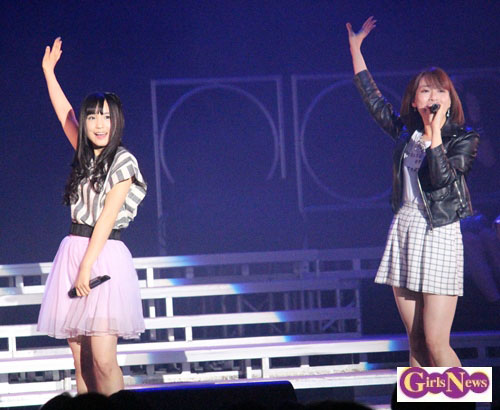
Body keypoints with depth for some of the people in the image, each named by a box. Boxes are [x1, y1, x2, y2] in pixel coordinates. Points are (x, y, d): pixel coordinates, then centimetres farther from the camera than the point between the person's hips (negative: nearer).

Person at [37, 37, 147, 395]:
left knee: (103, 361, -14)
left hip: (104, 256, -7)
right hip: (72, 251, 7)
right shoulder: (86, 154, 14)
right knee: (81, 359, 3)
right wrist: (48, 70, 33)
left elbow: (106, 218, -11)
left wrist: (87, 268, -15)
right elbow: (64, 113, 28)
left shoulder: (123, 161, -5)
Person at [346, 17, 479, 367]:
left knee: (436, 342, -12)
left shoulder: (464, 139, -2)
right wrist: (356, 48, 26)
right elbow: (372, 98, 23)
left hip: (439, 236, -5)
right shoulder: (405, 131, 11)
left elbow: (443, 177, -17)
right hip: (404, 232, 5)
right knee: (416, 342, 4)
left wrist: (435, 133, -17)